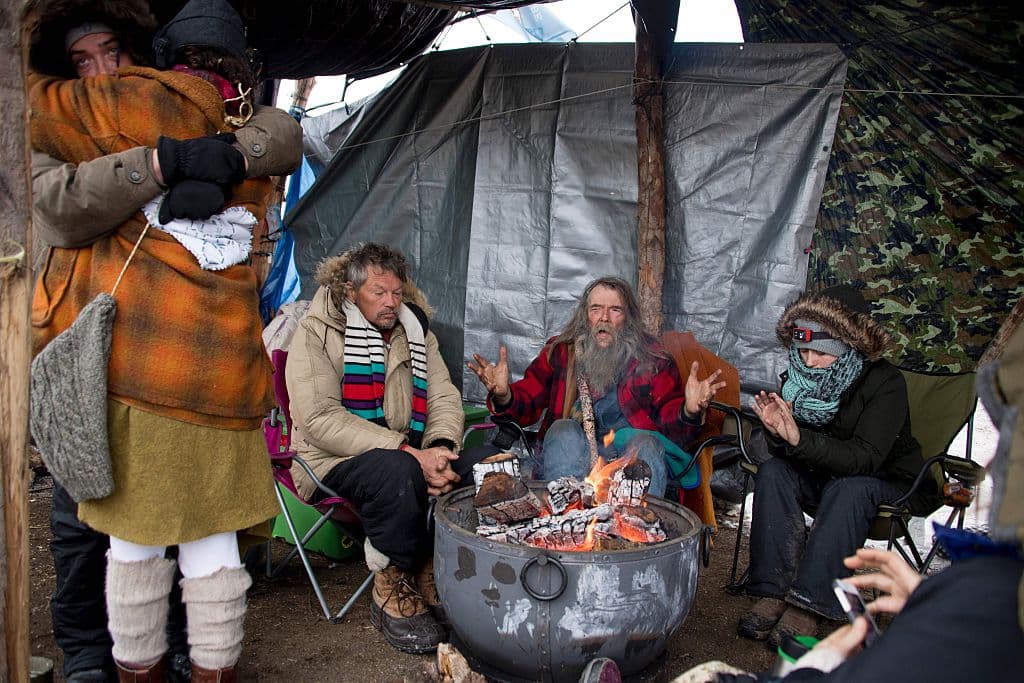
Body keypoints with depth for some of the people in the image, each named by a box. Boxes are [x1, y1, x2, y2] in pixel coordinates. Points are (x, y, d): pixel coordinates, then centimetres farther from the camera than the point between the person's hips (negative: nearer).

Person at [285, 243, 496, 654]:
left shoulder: (415, 330, 12)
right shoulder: (315, 334, -6)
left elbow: (444, 397, 6)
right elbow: (320, 418, -18)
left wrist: (439, 450, -18)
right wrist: (408, 452, -26)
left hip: (412, 456, 6)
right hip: (336, 461, -5)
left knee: (490, 461, -16)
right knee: (397, 471, -38)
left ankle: (432, 574, -4)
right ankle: (393, 589, -13)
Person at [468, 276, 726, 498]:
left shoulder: (652, 358, 9)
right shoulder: (560, 351, 12)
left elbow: (673, 428, 2)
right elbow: (527, 404, 5)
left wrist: (689, 411, -21)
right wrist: (504, 395, -18)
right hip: (572, 455, 1)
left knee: (645, 443, -30)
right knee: (564, 430, -28)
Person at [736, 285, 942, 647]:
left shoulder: (885, 382, -22)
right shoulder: (800, 377, -8)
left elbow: (865, 458, -33)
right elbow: (786, 454, -10)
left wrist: (799, 439, -45)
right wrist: (778, 433, -34)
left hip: (887, 481, -4)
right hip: (826, 475, 5)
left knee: (848, 490, -36)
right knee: (772, 471, -23)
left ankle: (809, 604, -35)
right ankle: (774, 592, -29)